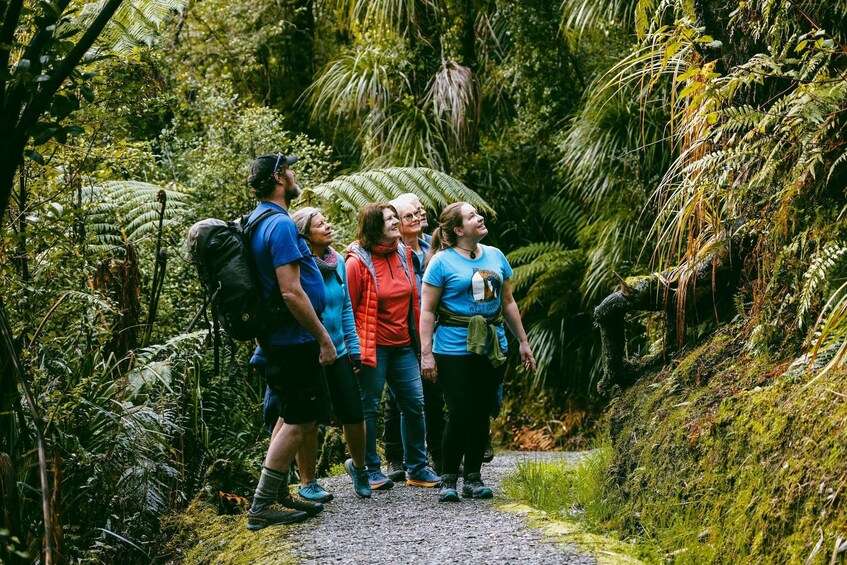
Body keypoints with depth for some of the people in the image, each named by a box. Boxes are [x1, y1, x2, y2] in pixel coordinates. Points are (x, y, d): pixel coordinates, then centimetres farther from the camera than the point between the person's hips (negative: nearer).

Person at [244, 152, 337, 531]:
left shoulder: (259, 221, 13)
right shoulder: (281, 224, -19)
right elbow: (291, 292, -24)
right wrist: (323, 338, -18)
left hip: (280, 340, 10)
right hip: (294, 341, -10)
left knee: (294, 419, 18)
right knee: (299, 423, -3)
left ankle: (278, 496, 23)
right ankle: (263, 506, -1)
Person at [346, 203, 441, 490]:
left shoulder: (403, 254, 8)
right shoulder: (358, 262, -10)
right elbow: (347, 308, -7)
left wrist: (417, 336, 16)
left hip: (403, 345, 6)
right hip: (373, 346, -6)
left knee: (414, 404, 6)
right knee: (369, 408, 2)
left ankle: (417, 468, 16)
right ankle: (371, 470, 12)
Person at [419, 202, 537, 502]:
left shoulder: (495, 256, 11)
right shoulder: (442, 261, -6)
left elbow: (507, 302, 19)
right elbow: (427, 310, -6)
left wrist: (523, 342, 18)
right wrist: (426, 353, -13)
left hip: (493, 348, 5)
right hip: (455, 350, -5)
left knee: (481, 414, 8)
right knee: (460, 416, -8)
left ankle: (473, 478, 18)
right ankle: (448, 480, 5)